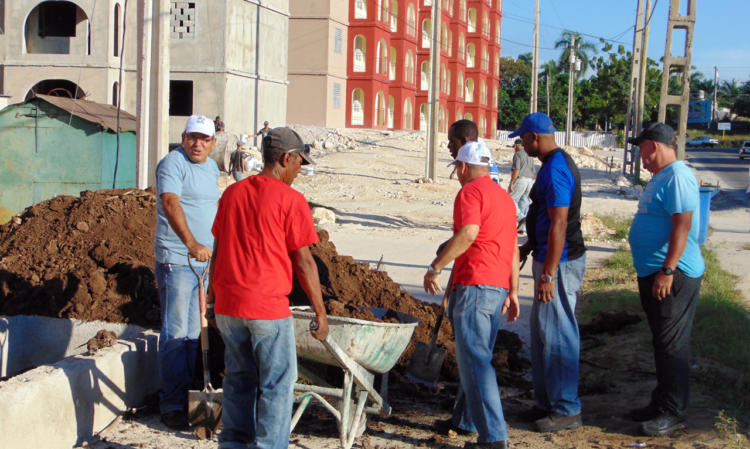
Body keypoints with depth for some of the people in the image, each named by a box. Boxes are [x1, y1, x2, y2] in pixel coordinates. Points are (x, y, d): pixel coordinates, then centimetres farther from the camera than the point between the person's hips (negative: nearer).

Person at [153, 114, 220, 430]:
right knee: (176, 334, -7)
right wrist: (191, 244, -38)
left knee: (195, 332, 12)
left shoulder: (212, 167, 16)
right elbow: (171, 204, -26)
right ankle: (171, 405, -2)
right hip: (177, 260, -8)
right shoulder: (173, 163, -11)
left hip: (206, 259, 8)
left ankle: (189, 395, 21)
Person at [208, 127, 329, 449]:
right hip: (267, 305, -6)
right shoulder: (291, 200, -9)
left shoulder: (232, 193, 8)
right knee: (277, 383, 4)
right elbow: (303, 262, -8)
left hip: (228, 305, 6)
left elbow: (218, 250, 14)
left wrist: (213, 299, 23)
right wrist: (320, 311, -1)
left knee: (239, 377, 18)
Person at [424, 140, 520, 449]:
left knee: (474, 360, -9)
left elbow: (468, 233, -23)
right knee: (477, 356, 20)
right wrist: (513, 292, 23)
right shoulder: (504, 197, 22)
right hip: (499, 287, 10)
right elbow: (513, 249, 21)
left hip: (474, 284, -10)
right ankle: (467, 418, 33)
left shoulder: (470, 191, -7)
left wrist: (435, 267, -18)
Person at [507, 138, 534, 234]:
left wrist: (511, 183, -17)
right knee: (524, 202, 8)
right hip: (529, 181, 8)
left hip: (520, 180, -8)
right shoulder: (529, 156, 18)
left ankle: (521, 218, -20)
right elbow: (532, 172, 19)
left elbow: (516, 170, -17)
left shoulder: (517, 155, -8)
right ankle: (523, 228, 5)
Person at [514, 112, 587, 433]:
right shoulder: (557, 162, 13)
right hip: (551, 258, 11)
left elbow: (559, 224, -25)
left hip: (559, 263, -11)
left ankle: (566, 410, 4)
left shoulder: (555, 169, -20)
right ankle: (547, 401, 26)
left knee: (556, 336, -4)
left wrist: (548, 274, -25)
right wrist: (529, 246, 28)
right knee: (541, 331, 17)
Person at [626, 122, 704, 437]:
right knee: (662, 343, 17)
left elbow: (682, 227, -24)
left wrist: (667, 271, -26)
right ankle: (662, 403, 27)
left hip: (672, 276, -11)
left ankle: (674, 413, 4)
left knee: (671, 346, -4)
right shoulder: (661, 176, 16)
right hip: (653, 273, 11)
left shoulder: (677, 176, -17)